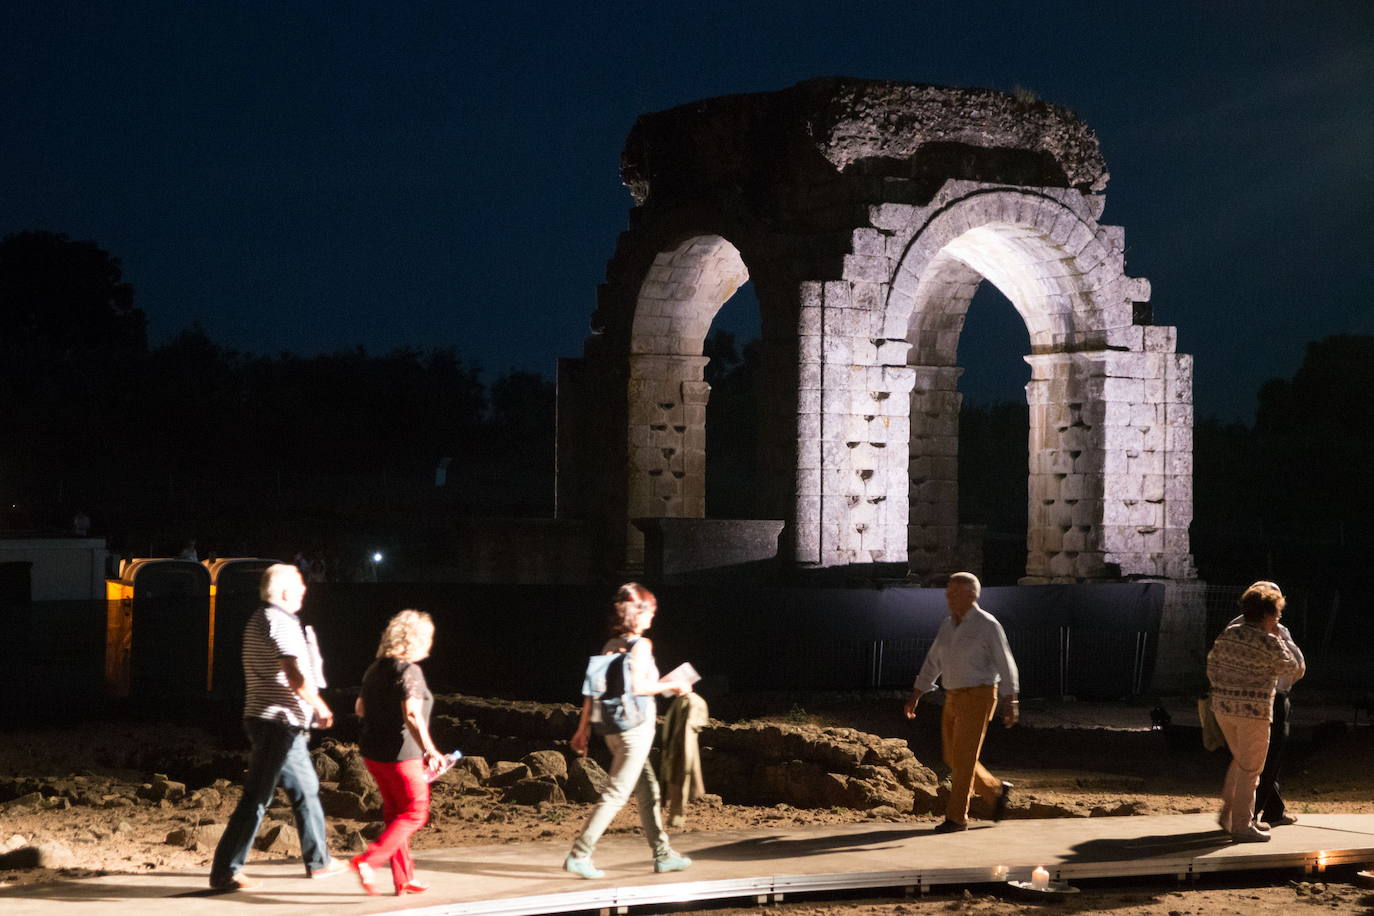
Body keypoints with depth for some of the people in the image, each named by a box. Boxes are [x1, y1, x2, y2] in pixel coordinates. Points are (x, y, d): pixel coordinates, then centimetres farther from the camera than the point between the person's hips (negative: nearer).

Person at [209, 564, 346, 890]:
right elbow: (296, 677, -23)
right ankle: (224, 872, -8)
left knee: (306, 789, 19)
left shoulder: (258, 620, 17)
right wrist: (320, 706, -8)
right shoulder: (280, 622, -15)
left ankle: (318, 860, 29)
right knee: (256, 798, -9)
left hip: (283, 725, 11)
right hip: (278, 722, -11)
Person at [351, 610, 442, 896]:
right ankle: (368, 861, -13)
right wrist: (429, 751, -28)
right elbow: (412, 715, -26)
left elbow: (360, 708, 19)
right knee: (414, 813, 0)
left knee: (395, 812, 15)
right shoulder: (409, 671, -16)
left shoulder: (375, 669, 9)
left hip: (372, 751, 8)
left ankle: (404, 879, 18)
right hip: (401, 753, -8)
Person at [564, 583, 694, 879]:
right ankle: (579, 855, -10)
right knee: (616, 794, -7)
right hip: (636, 727, -9)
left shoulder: (610, 645, 10)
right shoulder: (640, 645, -12)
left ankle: (662, 854, 23)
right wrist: (672, 686, -10)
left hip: (614, 729, 9)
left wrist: (584, 728, 12)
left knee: (648, 790, 17)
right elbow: (636, 686, -22)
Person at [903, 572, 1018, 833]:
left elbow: (1006, 665, -11)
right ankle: (996, 792, 31)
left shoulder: (987, 625, -11)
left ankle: (957, 817, -1)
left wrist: (1010, 703, -15)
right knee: (954, 759, 11)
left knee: (963, 757, -9)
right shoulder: (948, 625, 10)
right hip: (955, 700, 8)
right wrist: (915, 695, 8)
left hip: (979, 698, -8)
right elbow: (933, 662, 14)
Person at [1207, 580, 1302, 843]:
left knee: (1240, 760, 25)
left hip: (1223, 706, 7)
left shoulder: (1228, 634, 5)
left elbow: (1212, 666, 11)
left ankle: (1228, 811, 22)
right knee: (1249, 768, 3)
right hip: (1253, 710, -7)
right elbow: (1290, 668, 1)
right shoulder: (1268, 643, -13)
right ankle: (1242, 826, 7)